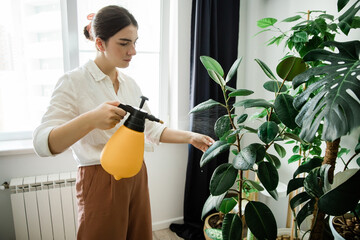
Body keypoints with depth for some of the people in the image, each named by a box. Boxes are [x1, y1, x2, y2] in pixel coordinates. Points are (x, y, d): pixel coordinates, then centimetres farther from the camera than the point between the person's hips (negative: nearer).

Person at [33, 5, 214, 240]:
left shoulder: (130, 84, 6)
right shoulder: (73, 82, -12)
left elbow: (151, 129, 10)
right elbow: (43, 143, -20)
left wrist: (190, 137, -2)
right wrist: (90, 120, -36)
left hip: (136, 177, 6)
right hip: (100, 182, -6)